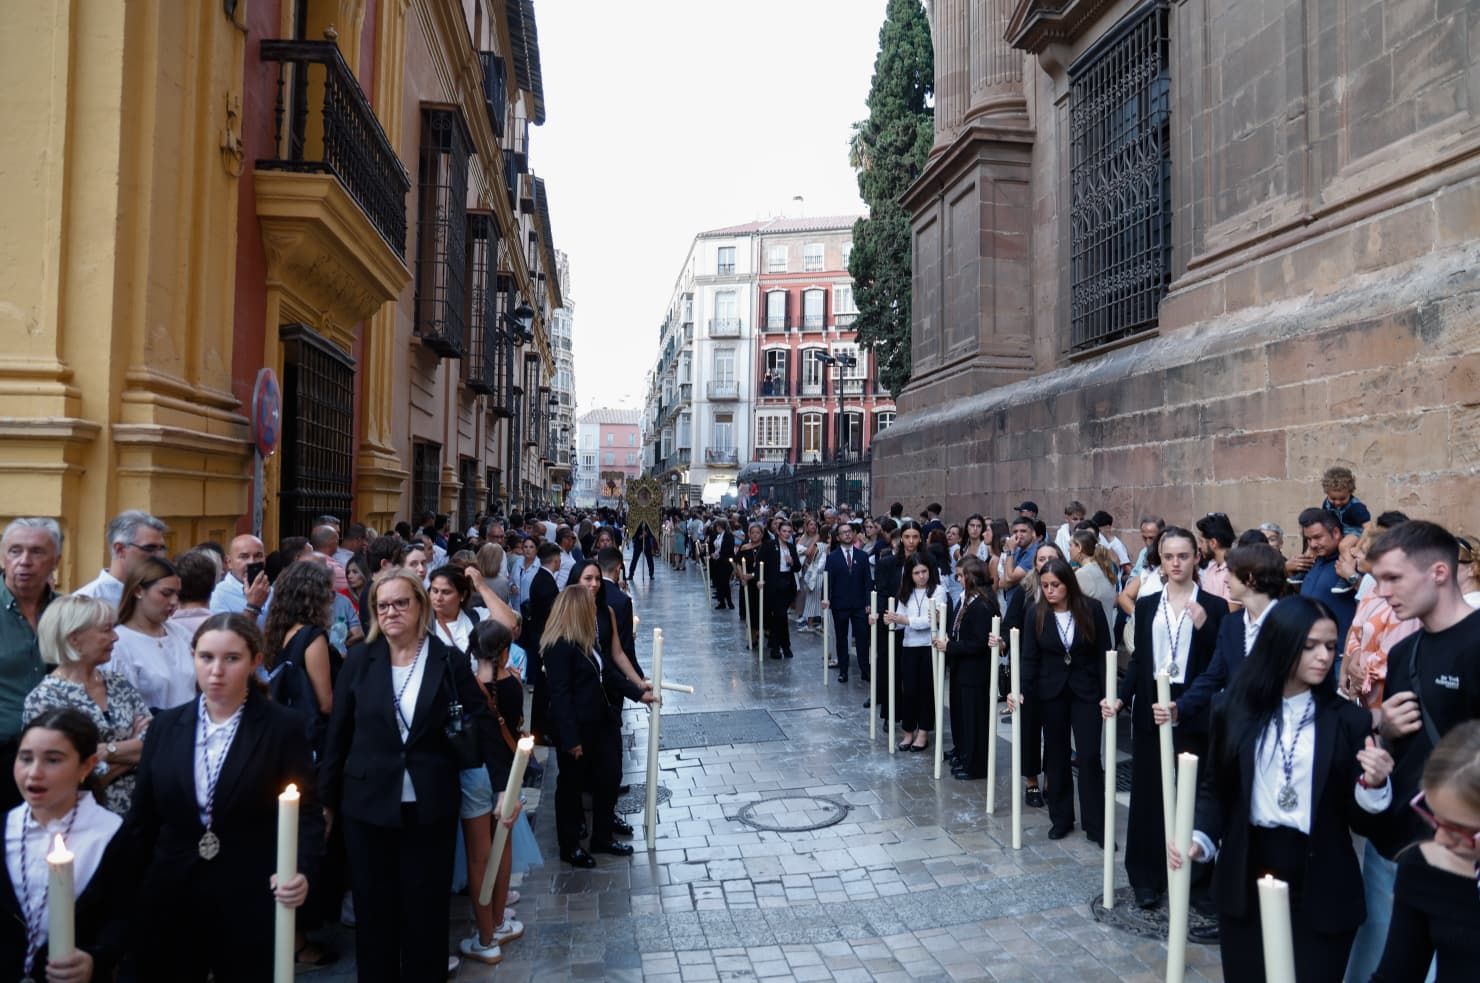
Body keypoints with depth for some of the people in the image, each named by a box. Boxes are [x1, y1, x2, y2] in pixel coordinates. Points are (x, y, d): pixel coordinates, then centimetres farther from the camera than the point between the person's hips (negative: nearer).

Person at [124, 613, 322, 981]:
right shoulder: (166, 726, 4)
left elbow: (307, 813, -7)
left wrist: (302, 871, -23)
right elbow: (142, 817, 9)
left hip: (250, 902, -3)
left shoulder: (283, 727, -7)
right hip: (169, 900, 3)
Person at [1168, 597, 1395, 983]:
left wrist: (1374, 785, -20)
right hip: (1245, 878, 1)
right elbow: (1215, 789, 3)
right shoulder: (1235, 711, 1)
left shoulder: (1350, 720, -2)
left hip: (1321, 888, -1)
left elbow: (1362, 821, -1)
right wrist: (1200, 838, -12)